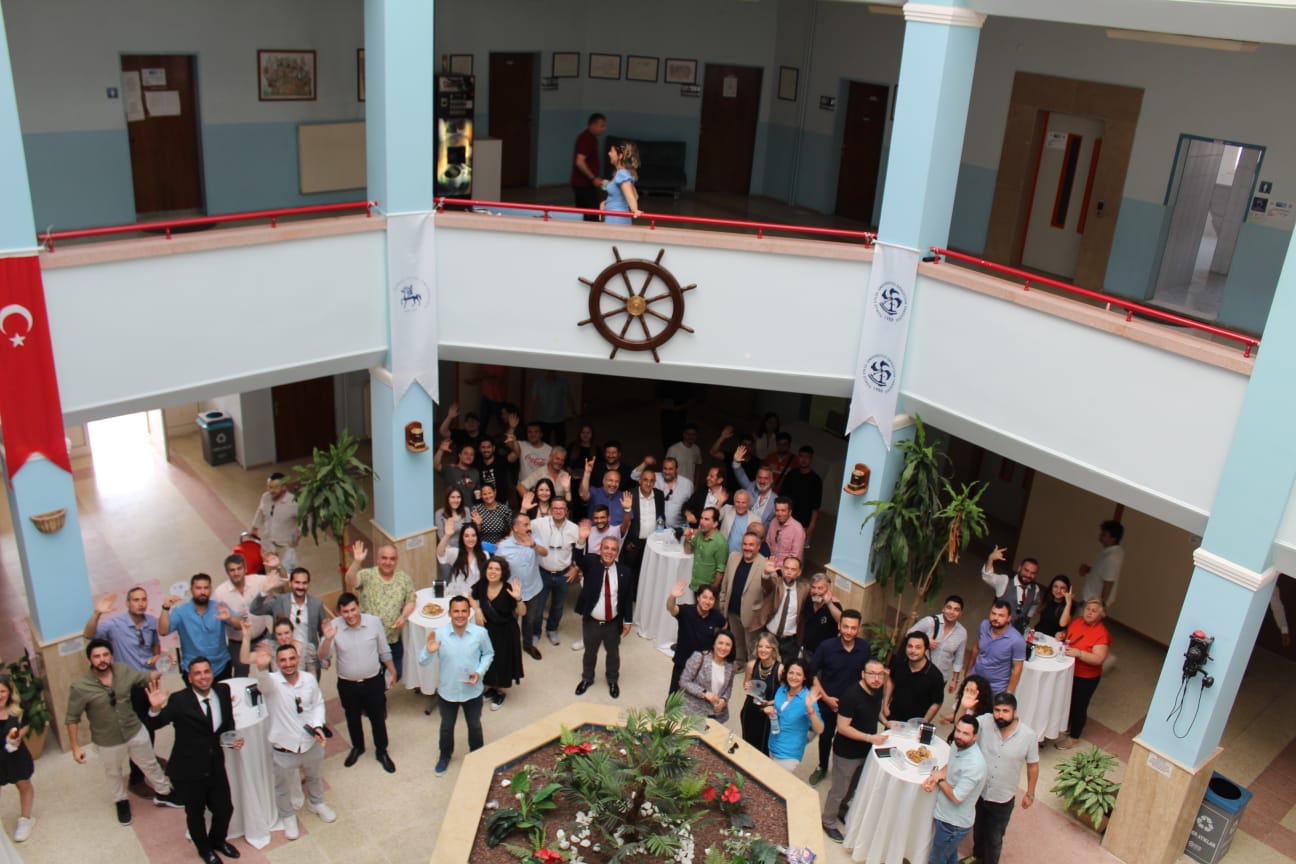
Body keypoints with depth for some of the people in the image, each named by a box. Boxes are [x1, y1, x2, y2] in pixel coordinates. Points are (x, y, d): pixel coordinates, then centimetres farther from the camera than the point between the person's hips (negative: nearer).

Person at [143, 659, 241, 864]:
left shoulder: (223, 692, -4)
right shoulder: (179, 700, -18)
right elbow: (156, 724, -27)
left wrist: (233, 738, -9)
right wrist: (156, 709, -46)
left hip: (215, 768, 4)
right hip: (188, 771, -4)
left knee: (225, 809, 16)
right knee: (195, 813, 17)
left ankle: (218, 840, 49)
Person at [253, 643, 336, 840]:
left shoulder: (309, 680, -12)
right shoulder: (271, 682, -23)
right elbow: (263, 679, -48)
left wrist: (318, 725, -14)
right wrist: (261, 666, -71)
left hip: (311, 743, 3)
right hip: (284, 748, -3)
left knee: (315, 778, 29)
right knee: (283, 788, 21)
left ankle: (316, 803, 60)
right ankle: (288, 816, 50)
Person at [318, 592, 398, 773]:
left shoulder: (374, 622, -17)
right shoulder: (334, 627, -17)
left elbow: (384, 651, -3)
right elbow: (323, 657, -19)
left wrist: (392, 672, 5)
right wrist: (328, 639, -37)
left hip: (373, 682, -1)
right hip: (347, 684, 1)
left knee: (378, 718, 15)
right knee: (352, 718, 23)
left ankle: (381, 752, 38)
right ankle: (357, 747, 49)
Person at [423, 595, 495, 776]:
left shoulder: (480, 633, -19)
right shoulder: (439, 634, -21)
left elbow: (488, 654, 0)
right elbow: (422, 662, -16)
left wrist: (480, 672, -16)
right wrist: (429, 651, -37)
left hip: (473, 691, 0)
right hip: (447, 691, 0)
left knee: (474, 725, 24)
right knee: (446, 726, 24)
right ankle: (445, 755, 52)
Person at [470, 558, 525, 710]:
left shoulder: (508, 589, -24)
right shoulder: (482, 585, -12)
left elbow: (522, 613, -19)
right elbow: (471, 597, 11)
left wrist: (518, 599, -38)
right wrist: (477, 610, -7)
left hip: (505, 632, -4)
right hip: (487, 629, 4)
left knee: (502, 661, 9)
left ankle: (500, 693, 34)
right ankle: (491, 687, 43)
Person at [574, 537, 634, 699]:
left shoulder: (624, 573, -11)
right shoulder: (591, 566, -13)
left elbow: (628, 599, -3)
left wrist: (628, 620, -2)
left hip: (613, 623, 1)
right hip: (591, 622, -1)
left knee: (613, 653, 22)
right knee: (590, 652, 22)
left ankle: (613, 680, 47)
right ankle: (587, 678, 47)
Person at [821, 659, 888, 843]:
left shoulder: (877, 691, -6)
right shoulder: (852, 695, -31)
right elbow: (842, 727, -28)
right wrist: (870, 737, -30)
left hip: (866, 750, 7)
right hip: (847, 753, -7)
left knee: (853, 786, 27)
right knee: (839, 790, 9)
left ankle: (842, 810, 51)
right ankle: (828, 822, 31)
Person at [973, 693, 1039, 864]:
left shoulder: (1028, 735, -20)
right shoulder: (984, 722, -20)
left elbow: (1033, 765, -6)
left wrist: (1030, 793, 2)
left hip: (1002, 800, -2)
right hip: (978, 792, 2)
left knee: (994, 838, 20)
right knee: (978, 830, 28)